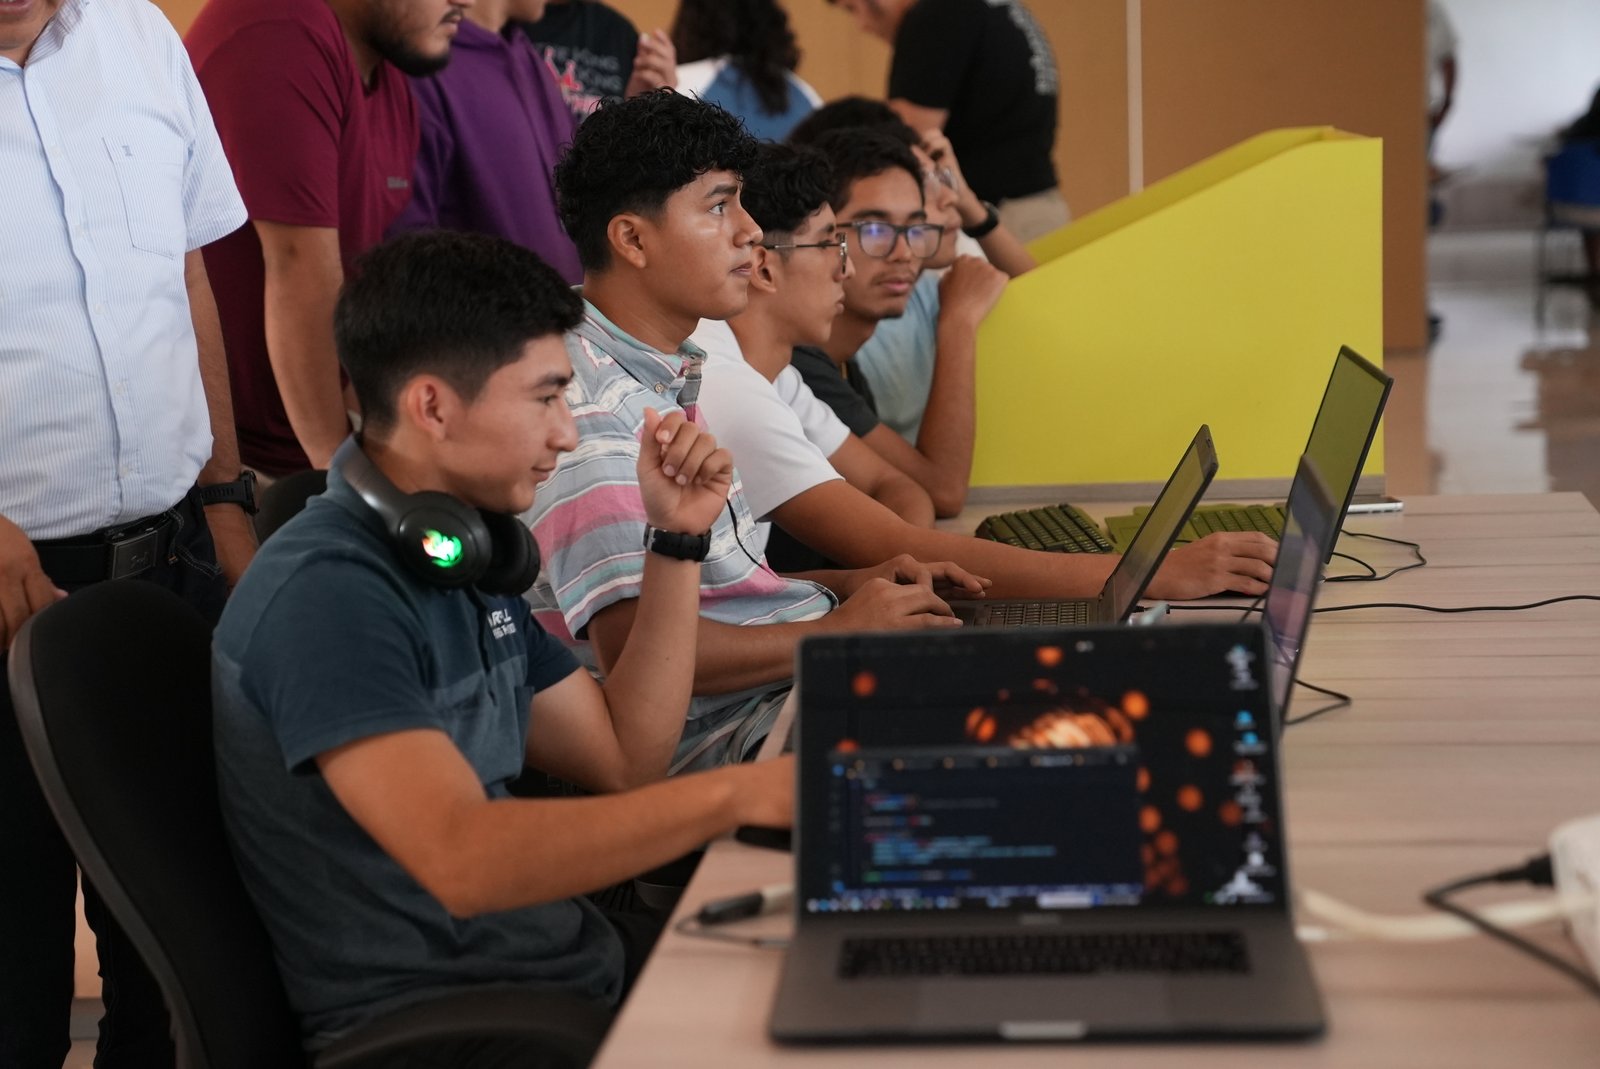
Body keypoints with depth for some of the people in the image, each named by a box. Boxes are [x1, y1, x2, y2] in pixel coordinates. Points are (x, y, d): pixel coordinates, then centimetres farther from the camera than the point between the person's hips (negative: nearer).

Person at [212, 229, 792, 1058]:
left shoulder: (466, 559, 11)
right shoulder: (328, 593, -19)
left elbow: (625, 759, 15)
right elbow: (462, 859, -30)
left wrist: (676, 540, 7)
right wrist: (736, 792, -31)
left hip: (551, 957, 9)